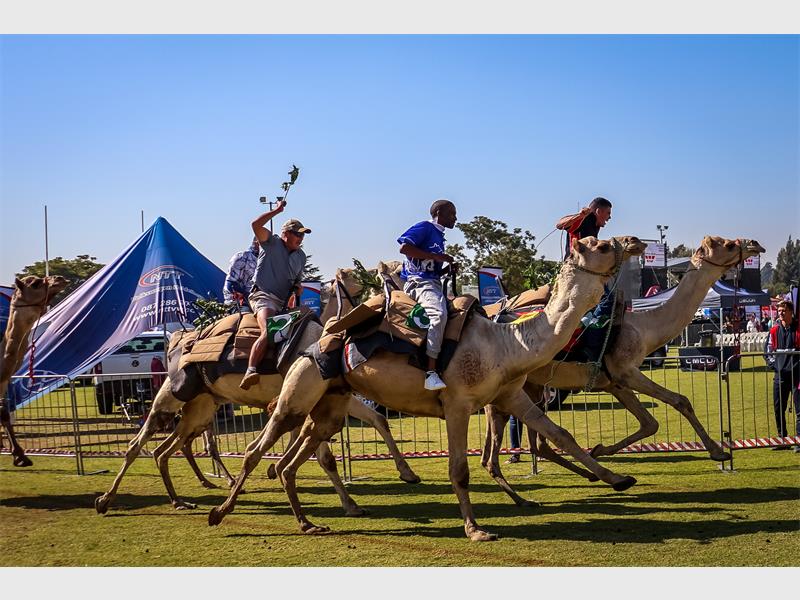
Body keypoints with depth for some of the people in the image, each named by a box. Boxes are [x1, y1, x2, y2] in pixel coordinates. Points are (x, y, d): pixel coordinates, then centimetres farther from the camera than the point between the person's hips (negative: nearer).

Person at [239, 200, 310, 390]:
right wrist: (277, 210, -8)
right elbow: (256, 225, -14)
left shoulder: (300, 256, 22)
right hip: (263, 296, -8)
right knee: (268, 332, -31)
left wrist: (297, 287, 8)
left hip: (284, 303, 8)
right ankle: (250, 371, -41)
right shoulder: (272, 243, 3)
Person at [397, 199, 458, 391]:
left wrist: (448, 269, 10)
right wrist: (436, 256, -13)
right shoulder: (424, 228, 0)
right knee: (438, 313, -33)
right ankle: (430, 372, -41)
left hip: (432, 282, 10)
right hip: (419, 281, -10)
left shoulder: (439, 235, 26)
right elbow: (404, 247, -16)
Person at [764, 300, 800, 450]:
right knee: (778, 409, 8)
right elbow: (768, 351, 16)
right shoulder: (774, 330, 8)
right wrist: (774, 364, 3)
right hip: (780, 375, 4)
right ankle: (782, 440, 18)